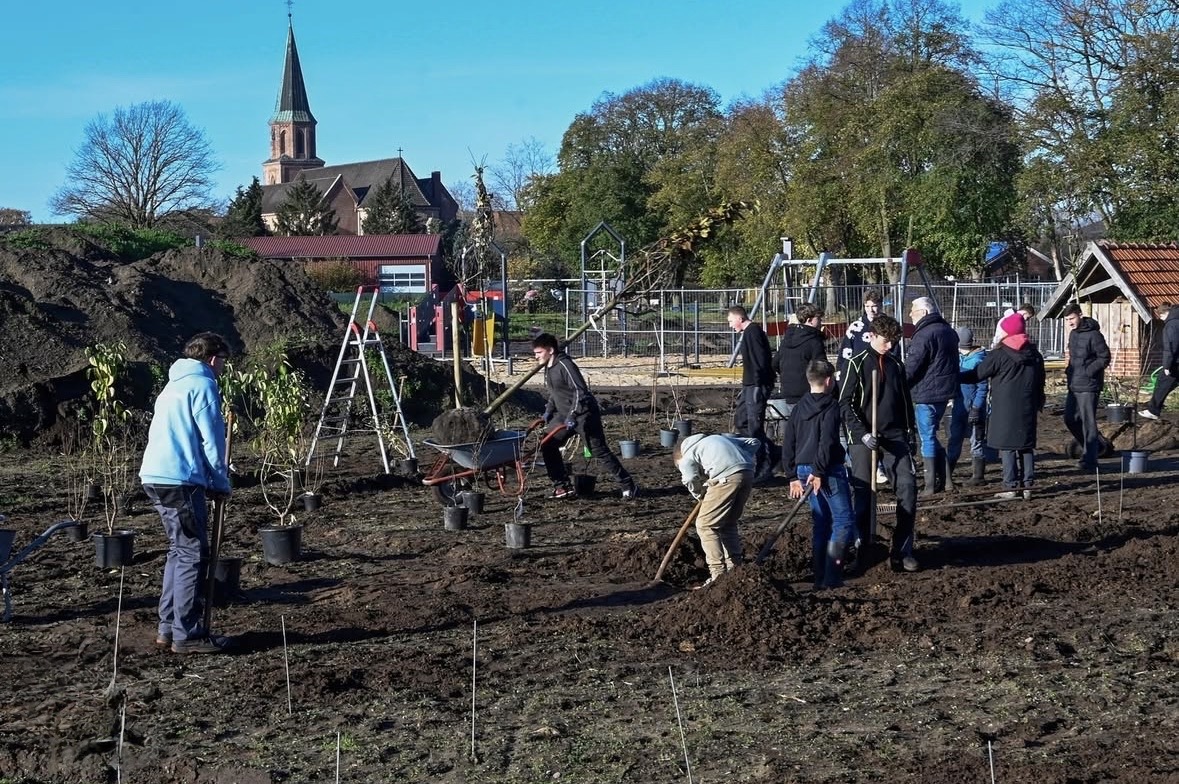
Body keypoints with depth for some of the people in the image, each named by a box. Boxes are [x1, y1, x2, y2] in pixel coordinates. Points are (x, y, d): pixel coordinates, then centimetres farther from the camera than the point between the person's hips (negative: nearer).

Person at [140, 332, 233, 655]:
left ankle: (169, 628, 20)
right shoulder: (203, 385, -6)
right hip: (179, 481, -10)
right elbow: (211, 440, -10)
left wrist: (211, 479, 23)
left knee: (180, 551, 17)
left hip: (155, 477, 10)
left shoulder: (174, 385, 23)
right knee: (194, 555, -5)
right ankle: (187, 635, -4)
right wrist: (221, 484, 1)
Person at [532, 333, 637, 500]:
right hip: (565, 414, 10)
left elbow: (580, 391, -25)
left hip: (583, 414, -10)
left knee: (599, 451, -6)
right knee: (548, 446, 4)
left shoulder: (565, 365, -20)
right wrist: (549, 409, 12)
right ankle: (562, 486, 11)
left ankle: (628, 486, 1)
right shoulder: (548, 367, 9)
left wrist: (572, 415, -28)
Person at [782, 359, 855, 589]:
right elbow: (827, 441, -20)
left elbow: (788, 443, 14)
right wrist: (819, 471, -19)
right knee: (844, 520, -2)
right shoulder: (830, 406, -9)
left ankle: (820, 578, 15)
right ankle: (831, 576, -11)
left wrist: (793, 475, 17)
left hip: (804, 469, 7)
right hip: (828, 471, -7)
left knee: (821, 522, 15)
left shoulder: (800, 407, 12)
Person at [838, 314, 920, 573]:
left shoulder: (896, 365, 13)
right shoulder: (857, 364, -2)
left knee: (908, 486, -8)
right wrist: (862, 434, -15)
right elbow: (844, 403, -6)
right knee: (863, 493, -3)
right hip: (864, 438, -4)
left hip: (895, 435, 4)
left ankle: (902, 551, -5)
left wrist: (909, 433, 16)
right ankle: (860, 549, 9)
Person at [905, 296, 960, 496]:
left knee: (927, 437, -2)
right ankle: (944, 478, 20)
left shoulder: (924, 335, -18)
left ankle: (931, 485, 1)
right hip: (945, 391, 9)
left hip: (927, 394, -9)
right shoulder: (948, 331, 13)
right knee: (931, 435, 19)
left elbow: (911, 367, -19)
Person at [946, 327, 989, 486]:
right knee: (954, 439, 11)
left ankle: (978, 475, 10)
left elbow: (982, 387, -16)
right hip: (959, 405, 7)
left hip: (974, 406, -7)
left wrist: (976, 408, -19)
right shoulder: (957, 357, 7)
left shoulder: (978, 359, -15)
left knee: (976, 441, 2)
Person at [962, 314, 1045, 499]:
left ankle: (1011, 486, -7)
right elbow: (1040, 382, 18)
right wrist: (1038, 404, 28)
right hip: (1027, 408, 6)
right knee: (1026, 445, 11)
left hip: (1006, 408, -6)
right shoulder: (1034, 355, 11)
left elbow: (978, 374, -8)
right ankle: (1027, 484, 11)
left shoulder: (999, 354, -10)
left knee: (1007, 446, -3)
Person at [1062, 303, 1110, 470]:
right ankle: (1094, 447, 31)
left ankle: (1089, 459, -1)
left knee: (1088, 422, -6)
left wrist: (1087, 372, -18)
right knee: (1070, 419, 14)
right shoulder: (1073, 334, 12)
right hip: (1074, 386, 9)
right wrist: (1069, 370, 7)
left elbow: (1105, 358, -14)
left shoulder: (1093, 335, -14)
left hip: (1088, 386, -9)